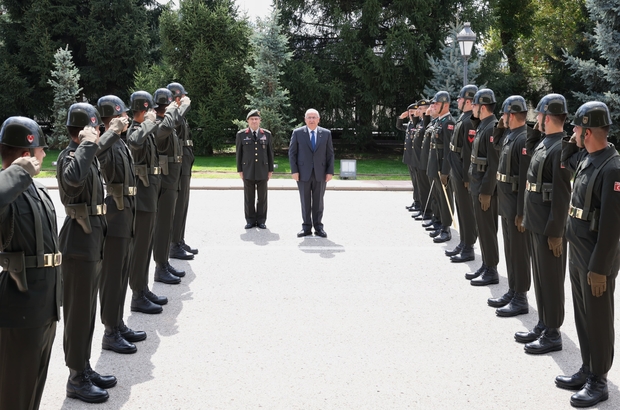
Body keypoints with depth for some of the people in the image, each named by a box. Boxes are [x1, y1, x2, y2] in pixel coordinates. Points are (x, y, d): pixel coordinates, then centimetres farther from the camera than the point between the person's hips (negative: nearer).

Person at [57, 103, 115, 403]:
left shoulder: (88, 155, 12)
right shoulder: (69, 156, -17)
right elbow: (74, 177, -42)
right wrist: (87, 143, -31)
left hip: (93, 243, 9)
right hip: (79, 245, -9)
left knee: (87, 311, 16)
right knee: (77, 312, 0)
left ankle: (85, 369, 27)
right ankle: (76, 378, 11)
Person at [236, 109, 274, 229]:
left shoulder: (267, 134, 5)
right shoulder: (241, 135, 3)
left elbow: (270, 153, 7)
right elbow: (239, 153, 4)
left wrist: (270, 170, 3)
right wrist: (239, 170, -1)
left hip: (262, 170, 1)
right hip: (248, 171, -1)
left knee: (262, 197, 4)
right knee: (249, 197, 3)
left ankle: (261, 220, 12)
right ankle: (250, 220, 11)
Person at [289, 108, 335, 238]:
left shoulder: (326, 133, 3)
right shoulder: (297, 133, 0)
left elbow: (330, 154, 4)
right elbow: (292, 153, 0)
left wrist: (330, 172, -4)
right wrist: (294, 171, -7)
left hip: (320, 173, 1)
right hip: (303, 173, -1)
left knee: (318, 201, 6)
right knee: (305, 202, 4)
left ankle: (318, 227, 13)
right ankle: (306, 227, 11)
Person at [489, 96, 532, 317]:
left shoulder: (524, 139, -20)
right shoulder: (509, 135, 8)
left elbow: (526, 179, -22)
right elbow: (496, 146, 31)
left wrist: (522, 212, -22)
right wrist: (499, 127, 12)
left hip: (517, 206, -9)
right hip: (506, 203, 9)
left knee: (519, 252, 0)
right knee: (509, 250, 16)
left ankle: (521, 299, 9)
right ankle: (512, 291, 27)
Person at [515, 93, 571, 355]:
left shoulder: (560, 147, -20)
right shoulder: (544, 142, 7)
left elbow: (562, 194, -22)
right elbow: (529, 148, 32)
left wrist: (555, 232, -21)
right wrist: (537, 129, 13)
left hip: (550, 226, -9)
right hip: (536, 222, 9)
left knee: (550, 280, 2)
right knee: (539, 277, 17)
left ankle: (552, 334, 14)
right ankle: (543, 326, 29)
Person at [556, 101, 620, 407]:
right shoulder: (586, 158, 4)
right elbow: (566, 161, 30)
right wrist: (573, 141, 8)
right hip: (577, 252, 9)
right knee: (582, 316, 17)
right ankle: (587, 370, 31)